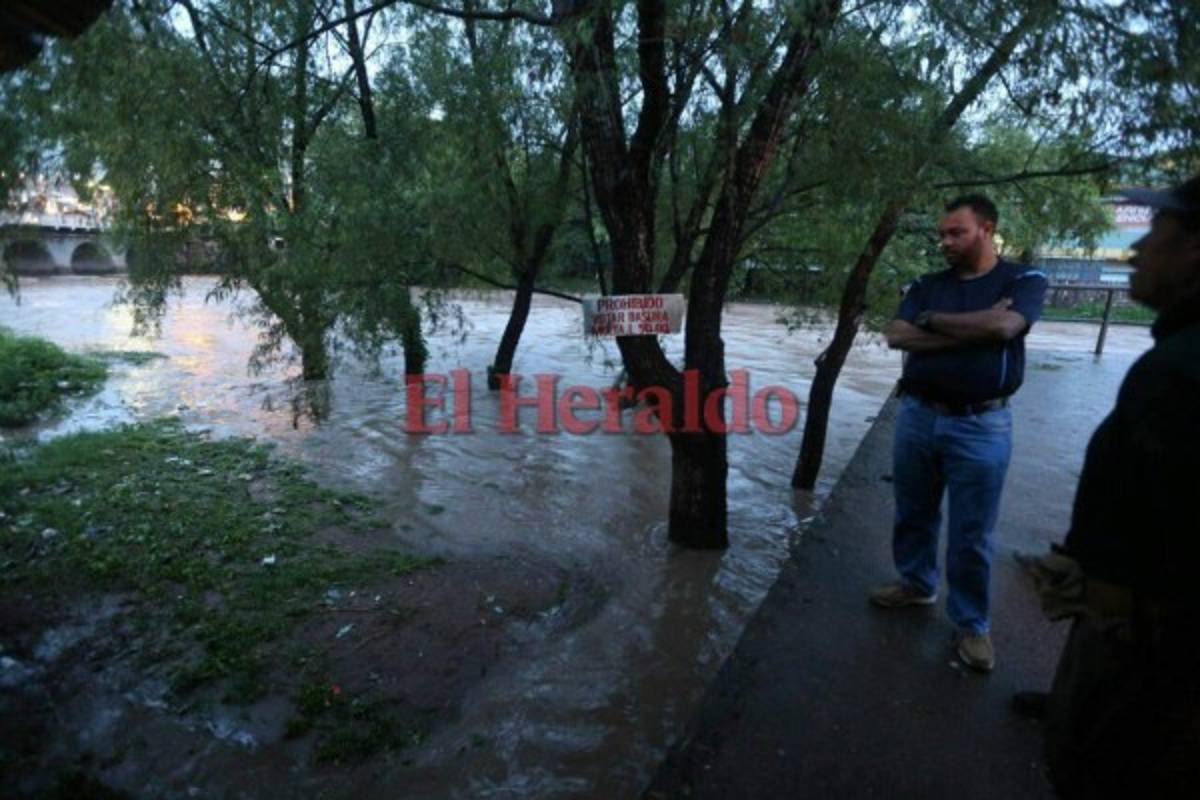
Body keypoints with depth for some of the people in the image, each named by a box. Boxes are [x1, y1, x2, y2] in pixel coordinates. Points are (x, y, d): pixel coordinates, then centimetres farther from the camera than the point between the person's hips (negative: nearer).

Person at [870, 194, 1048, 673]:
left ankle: (971, 623, 22)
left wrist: (930, 320, -8)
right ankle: (916, 583, 39)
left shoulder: (1024, 281, 0)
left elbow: (1002, 327, -21)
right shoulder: (926, 285, 8)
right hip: (917, 416, 4)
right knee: (913, 514, 17)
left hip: (980, 426, -4)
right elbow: (896, 337, -8)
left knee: (971, 535, 5)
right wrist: (973, 329, -14)